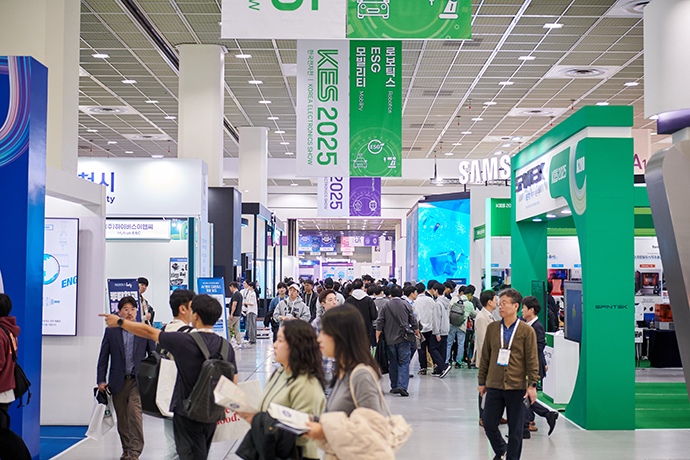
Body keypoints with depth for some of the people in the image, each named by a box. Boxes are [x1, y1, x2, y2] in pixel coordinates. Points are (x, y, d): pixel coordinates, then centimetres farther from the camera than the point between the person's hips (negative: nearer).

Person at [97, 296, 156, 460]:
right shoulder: (111, 331, 6)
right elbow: (103, 358, 7)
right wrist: (101, 380, -2)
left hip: (138, 380, -2)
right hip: (118, 382, 2)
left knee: (135, 412, -18)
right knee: (122, 419, 8)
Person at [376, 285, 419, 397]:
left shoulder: (385, 306, 0)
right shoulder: (406, 305, -2)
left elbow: (379, 324, 0)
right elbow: (413, 321, 3)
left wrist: (377, 338, 9)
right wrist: (417, 333, 20)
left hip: (390, 339, 2)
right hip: (403, 338, -2)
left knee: (393, 363, 13)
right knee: (404, 363, -2)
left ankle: (394, 386, 18)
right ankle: (402, 386, -16)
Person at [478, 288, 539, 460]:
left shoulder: (527, 331, -3)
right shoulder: (492, 328, 5)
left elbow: (532, 360, -2)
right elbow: (485, 356, 11)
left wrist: (532, 384, -8)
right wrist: (482, 381, 11)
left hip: (517, 387, -3)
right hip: (494, 386, 3)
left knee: (515, 429, 4)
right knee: (489, 424, 5)